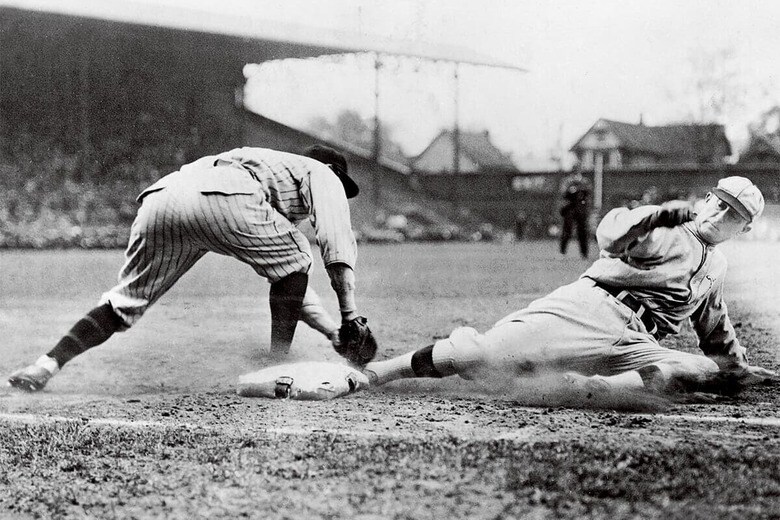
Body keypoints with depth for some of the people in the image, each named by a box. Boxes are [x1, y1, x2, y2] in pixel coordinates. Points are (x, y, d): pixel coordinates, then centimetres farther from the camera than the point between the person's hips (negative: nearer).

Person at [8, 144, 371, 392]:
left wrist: (336, 332, 44)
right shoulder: (322, 174, 28)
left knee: (123, 302, 14)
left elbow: (292, 286, 48)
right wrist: (351, 314, 3)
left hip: (158, 198, 7)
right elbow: (335, 241, 8)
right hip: (220, 198, -7)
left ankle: (47, 365, 0)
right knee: (292, 260, 14)